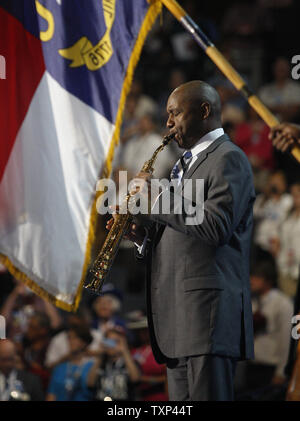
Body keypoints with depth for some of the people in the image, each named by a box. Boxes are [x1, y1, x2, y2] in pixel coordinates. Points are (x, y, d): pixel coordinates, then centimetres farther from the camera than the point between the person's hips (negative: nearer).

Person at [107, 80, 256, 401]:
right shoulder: (188, 165, 25)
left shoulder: (228, 159, -5)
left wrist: (154, 199, -12)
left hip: (207, 309, -10)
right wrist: (143, 238, 6)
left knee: (206, 395, -14)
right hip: (178, 316, 10)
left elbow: (215, 227, -20)